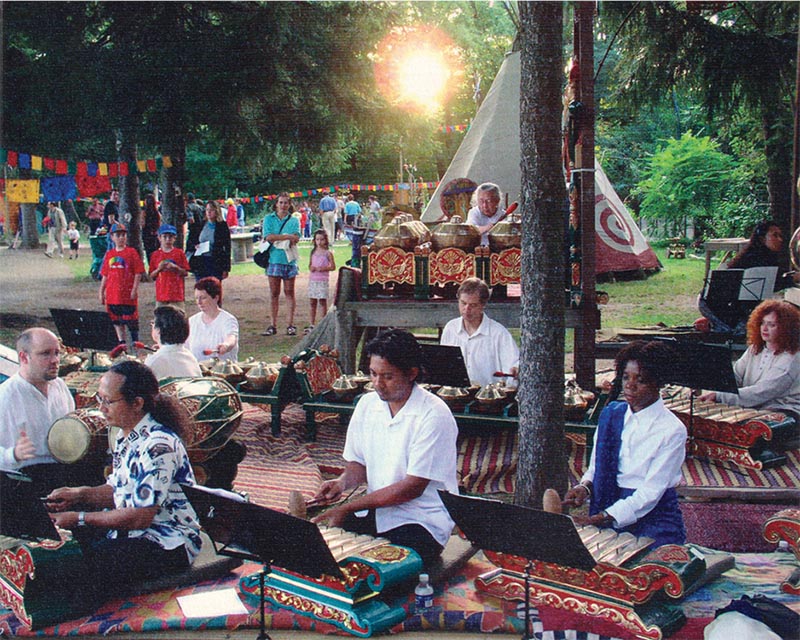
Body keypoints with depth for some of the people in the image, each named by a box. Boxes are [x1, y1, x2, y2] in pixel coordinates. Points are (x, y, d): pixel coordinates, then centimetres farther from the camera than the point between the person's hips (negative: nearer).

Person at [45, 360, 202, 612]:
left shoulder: (157, 446, -23)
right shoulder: (125, 437, 7)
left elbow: (141, 517, -24)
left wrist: (80, 518, -20)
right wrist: (78, 494, 0)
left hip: (169, 545, -9)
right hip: (130, 530, 9)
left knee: (92, 562, -29)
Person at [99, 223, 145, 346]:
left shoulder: (131, 252, -2)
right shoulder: (109, 254, 10)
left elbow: (138, 273, -5)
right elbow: (105, 275, 14)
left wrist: (135, 289, -13)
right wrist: (101, 292, 11)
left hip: (128, 294, -4)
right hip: (112, 294, 4)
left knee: (131, 321, -1)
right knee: (117, 321, 9)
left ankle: (135, 343, 8)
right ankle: (121, 342, 16)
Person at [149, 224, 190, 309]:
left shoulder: (179, 253, 3)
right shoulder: (156, 254, 7)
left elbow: (186, 273, 2)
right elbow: (152, 276, 9)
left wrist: (175, 268, -14)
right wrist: (159, 269, -9)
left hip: (176, 292, -2)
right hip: (161, 293, 2)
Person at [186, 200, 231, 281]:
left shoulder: (223, 227, -2)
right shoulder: (198, 226, 8)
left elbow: (227, 248, -1)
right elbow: (189, 242, 17)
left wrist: (226, 268, -5)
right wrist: (194, 246, -8)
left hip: (216, 263, -3)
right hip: (200, 262, 3)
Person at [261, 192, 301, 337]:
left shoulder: (294, 220, 10)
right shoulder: (269, 219, 8)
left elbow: (296, 238, -5)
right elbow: (268, 237, -7)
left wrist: (277, 238, -15)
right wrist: (288, 236, -10)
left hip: (289, 260, 0)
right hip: (274, 260, 0)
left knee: (289, 292, 3)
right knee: (274, 293, 2)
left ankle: (291, 325, 6)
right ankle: (273, 325, 6)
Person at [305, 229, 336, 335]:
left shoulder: (328, 253, -3)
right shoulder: (313, 252, 11)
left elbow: (333, 267, -3)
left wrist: (323, 268, -18)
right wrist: (311, 268, -4)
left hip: (323, 280, -5)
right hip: (312, 279, 5)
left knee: (322, 301, -2)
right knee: (312, 302, 7)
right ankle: (312, 324, 15)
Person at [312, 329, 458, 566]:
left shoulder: (433, 415, -14)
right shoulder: (367, 404, 7)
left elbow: (413, 487, -16)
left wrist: (348, 508, -18)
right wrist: (343, 482, -8)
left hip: (420, 522, -6)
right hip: (375, 510, 6)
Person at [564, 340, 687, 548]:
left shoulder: (672, 430, -7)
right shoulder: (611, 415, 9)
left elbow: (651, 492, -14)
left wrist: (598, 519, -24)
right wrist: (585, 487, -9)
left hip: (654, 519, -4)